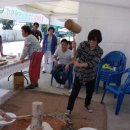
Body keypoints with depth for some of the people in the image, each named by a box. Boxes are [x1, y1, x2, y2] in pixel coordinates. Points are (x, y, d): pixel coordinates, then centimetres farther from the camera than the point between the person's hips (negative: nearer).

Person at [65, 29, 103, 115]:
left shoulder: (99, 51, -13)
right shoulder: (83, 44, -12)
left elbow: (92, 63, -24)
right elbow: (76, 55, -22)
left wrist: (79, 64, -34)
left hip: (91, 75, 2)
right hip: (79, 73, -2)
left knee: (90, 92, 19)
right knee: (74, 92, -4)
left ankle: (87, 105, 47)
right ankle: (69, 109, 11)